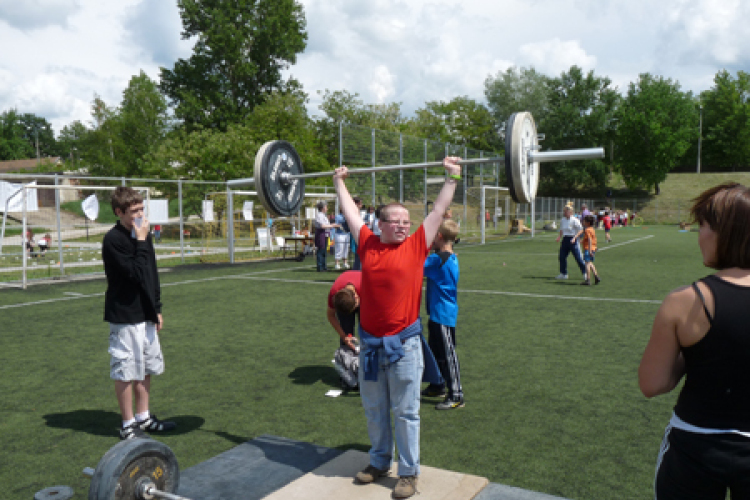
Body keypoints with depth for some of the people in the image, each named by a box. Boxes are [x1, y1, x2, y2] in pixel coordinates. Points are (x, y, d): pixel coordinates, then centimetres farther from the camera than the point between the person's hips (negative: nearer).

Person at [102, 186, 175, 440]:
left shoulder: (142, 235, 9)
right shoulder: (113, 239, -15)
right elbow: (136, 273, -23)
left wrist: (156, 309, 15)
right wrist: (142, 242, -19)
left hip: (145, 315, 8)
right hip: (125, 317, -8)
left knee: (146, 368, 15)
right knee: (126, 371, 2)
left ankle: (143, 417, 29)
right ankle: (128, 424, 14)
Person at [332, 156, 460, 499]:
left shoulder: (416, 246, -2)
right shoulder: (368, 245, 4)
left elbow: (439, 210, 1)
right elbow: (350, 212, 16)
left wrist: (452, 177, 2)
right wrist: (339, 182, 24)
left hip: (404, 343, -3)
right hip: (370, 342, 3)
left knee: (405, 413, 8)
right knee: (374, 410, 17)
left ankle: (409, 472, 23)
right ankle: (379, 461, 37)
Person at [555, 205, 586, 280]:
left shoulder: (574, 220, -12)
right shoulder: (562, 220, 8)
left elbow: (581, 230, -11)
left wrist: (574, 238, -21)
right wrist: (559, 237, 6)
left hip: (572, 240, -7)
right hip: (565, 240, 7)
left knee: (577, 257, -4)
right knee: (561, 256, 5)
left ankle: (585, 272, 9)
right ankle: (563, 273, 16)